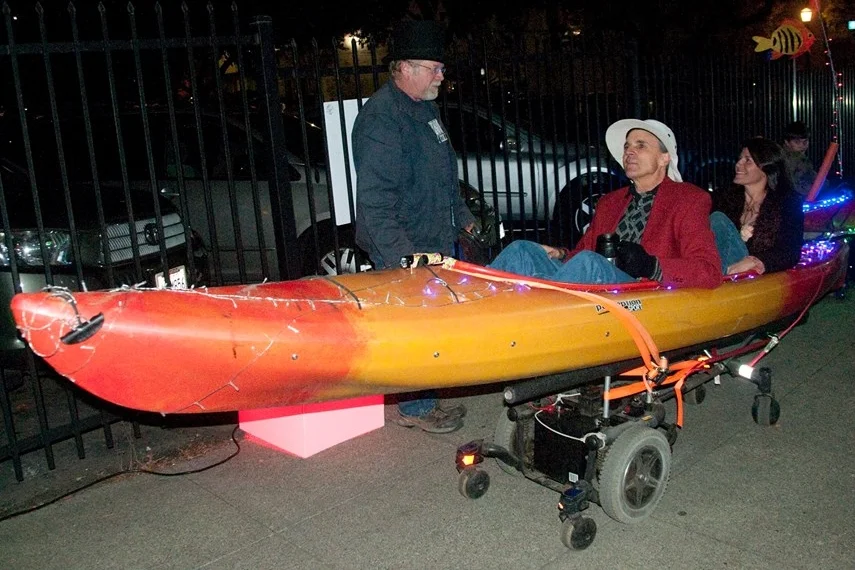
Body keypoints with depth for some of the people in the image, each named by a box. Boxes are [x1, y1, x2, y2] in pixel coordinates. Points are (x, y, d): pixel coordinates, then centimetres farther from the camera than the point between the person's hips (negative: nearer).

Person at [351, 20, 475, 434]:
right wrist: (400, 255, -29)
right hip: (406, 251, -10)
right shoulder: (381, 119, -19)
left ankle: (428, 397, 32)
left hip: (439, 242, 10)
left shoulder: (426, 107, 13)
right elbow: (375, 199, -25)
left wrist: (463, 216, 26)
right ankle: (415, 408, 16)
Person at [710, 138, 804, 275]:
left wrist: (754, 261, -23)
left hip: (767, 276, -4)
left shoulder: (788, 201, 5)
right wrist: (738, 239, -10)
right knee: (717, 219, -18)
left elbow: (791, 253, -7)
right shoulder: (727, 198, 14)